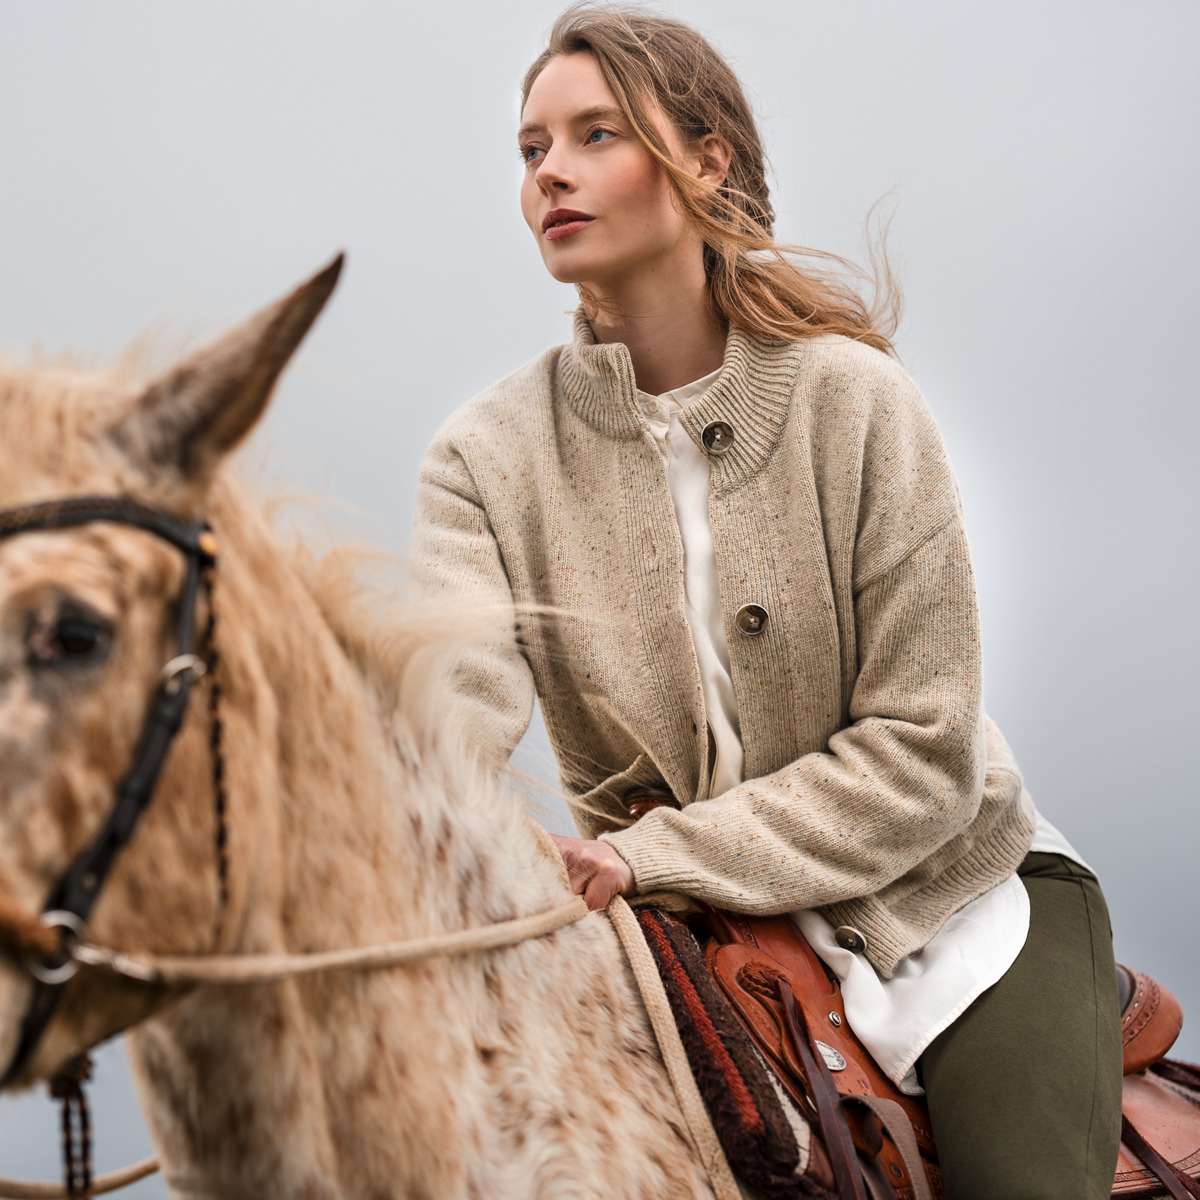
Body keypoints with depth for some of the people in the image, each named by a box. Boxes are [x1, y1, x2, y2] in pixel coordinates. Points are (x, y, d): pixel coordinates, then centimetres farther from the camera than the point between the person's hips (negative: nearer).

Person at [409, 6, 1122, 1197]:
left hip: (940, 887, -2)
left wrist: (660, 854, -23)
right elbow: (451, 698, -24)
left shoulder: (853, 401, -11)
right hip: (663, 918, 2)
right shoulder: (490, 457, -5)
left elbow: (923, 752, -13)